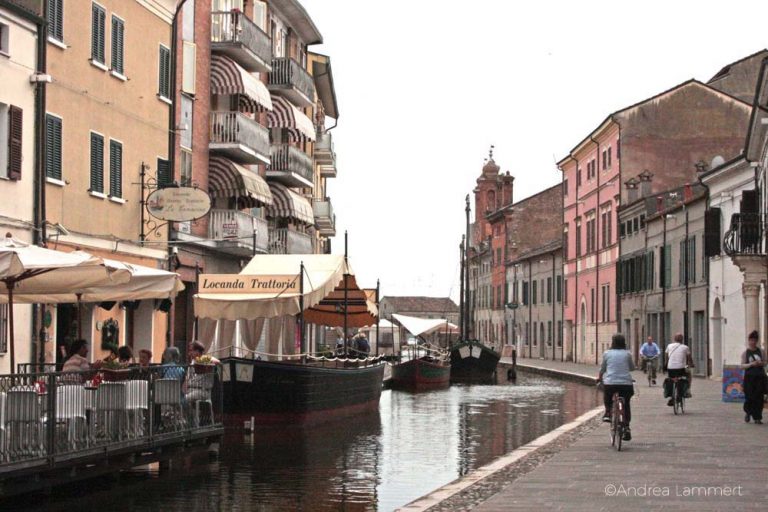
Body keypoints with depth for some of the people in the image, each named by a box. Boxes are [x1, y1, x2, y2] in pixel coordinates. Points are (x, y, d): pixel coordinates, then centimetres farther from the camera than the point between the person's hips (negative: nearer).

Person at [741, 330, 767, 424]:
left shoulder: (760, 351, 10)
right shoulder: (745, 353, 4)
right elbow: (742, 365, -1)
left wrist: (761, 363, -9)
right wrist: (751, 364, -17)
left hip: (760, 377, 2)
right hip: (749, 377, -2)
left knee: (759, 398, -3)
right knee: (749, 397, -4)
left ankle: (757, 418, 2)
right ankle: (747, 412, 25)